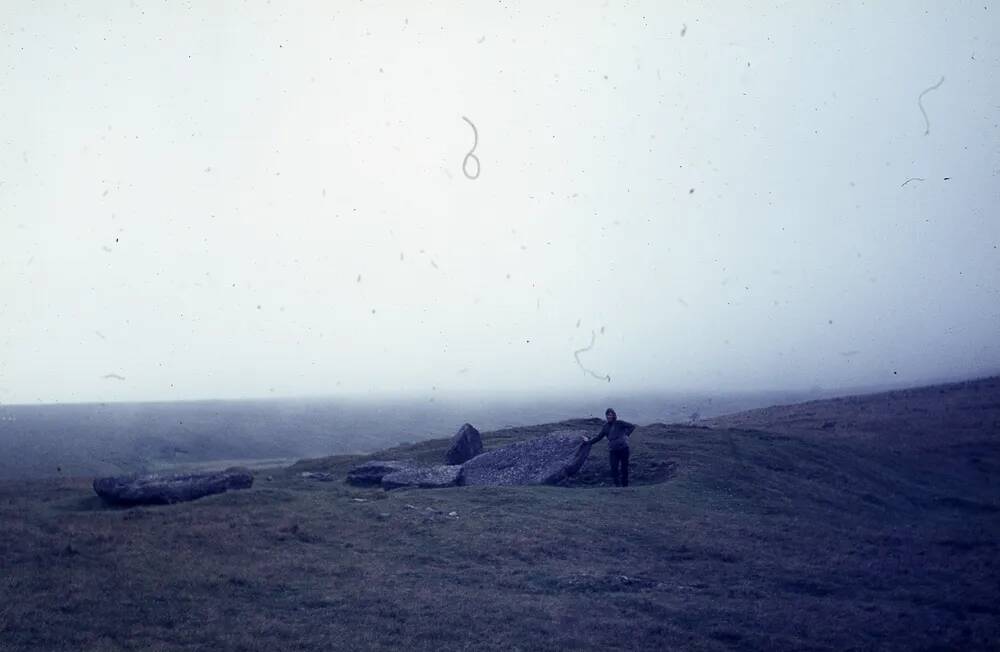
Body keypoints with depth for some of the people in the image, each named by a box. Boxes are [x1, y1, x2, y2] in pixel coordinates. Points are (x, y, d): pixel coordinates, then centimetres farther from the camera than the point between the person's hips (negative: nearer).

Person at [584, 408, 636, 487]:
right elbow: (599, 437, 22)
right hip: (613, 450, 3)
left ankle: (625, 485, 11)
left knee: (624, 468, 2)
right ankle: (617, 485, -3)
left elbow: (632, 426, 1)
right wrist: (589, 441, 23)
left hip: (623, 448, -3)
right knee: (614, 469, -7)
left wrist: (626, 434, -8)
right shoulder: (606, 426, 13)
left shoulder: (619, 423, 0)